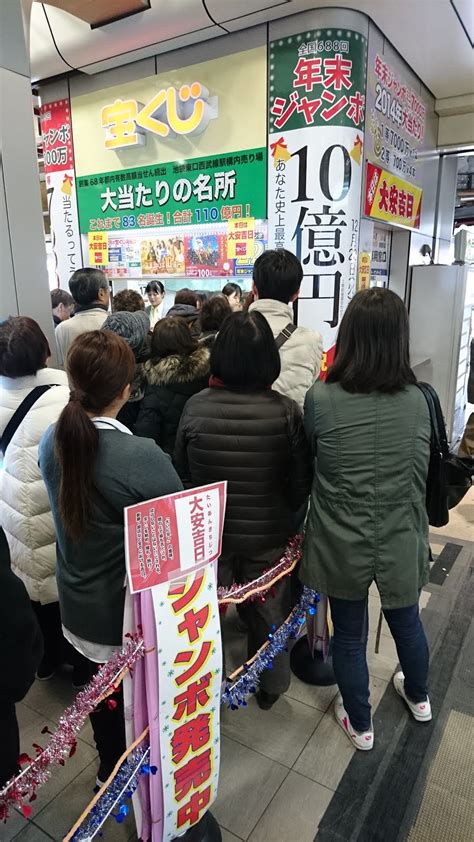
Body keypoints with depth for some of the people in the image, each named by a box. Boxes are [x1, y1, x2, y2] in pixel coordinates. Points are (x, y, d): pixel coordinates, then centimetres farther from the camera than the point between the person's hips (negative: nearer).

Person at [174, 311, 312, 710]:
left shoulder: (195, 407, -18)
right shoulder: (287, 411, -20)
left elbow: (181, 472, -5)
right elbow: (301, 481, -10)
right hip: (269, 534, 0)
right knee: (269, 611, 23)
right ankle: (270, 687, 46)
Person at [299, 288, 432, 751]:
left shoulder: (319, 399, -18)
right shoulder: (416, 400, -12)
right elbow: (420, 477, -2)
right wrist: (415, 530, 14)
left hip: (341, 544, -2)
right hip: (400, 541, 3)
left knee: (348, 634, 20)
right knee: (406, 620, 28)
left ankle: (359, 724, 43)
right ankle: (418, 696, 56)